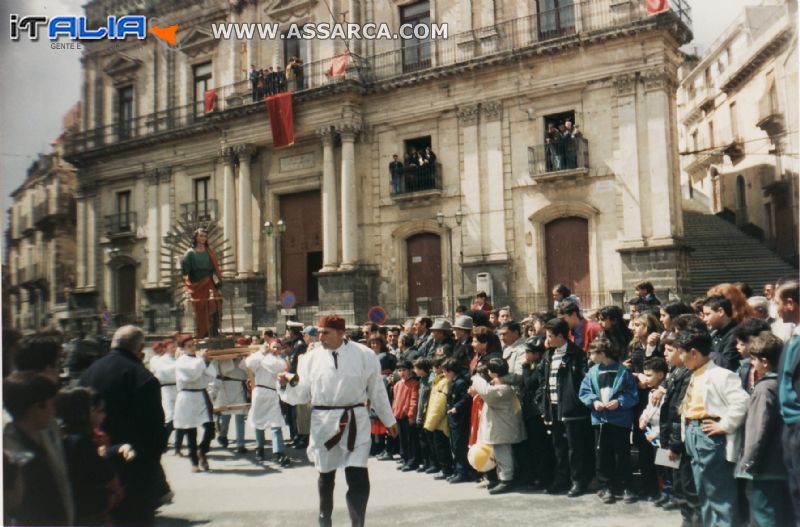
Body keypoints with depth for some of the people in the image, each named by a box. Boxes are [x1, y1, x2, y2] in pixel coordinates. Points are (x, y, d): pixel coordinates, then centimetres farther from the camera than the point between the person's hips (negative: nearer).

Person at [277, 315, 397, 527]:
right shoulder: (313, 358, 1)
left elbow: (377, 390, 3)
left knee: (358, 477, -9)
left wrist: (389, 420, 9)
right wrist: (288, 384, -15)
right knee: (326, 475, 18)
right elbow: (302, 394, 5)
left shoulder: (364, 355, -6)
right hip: (323, 421, 3)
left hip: (355, 421, -2)